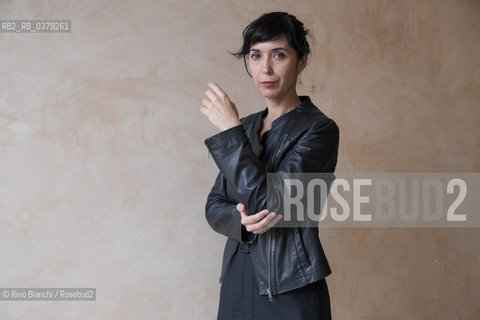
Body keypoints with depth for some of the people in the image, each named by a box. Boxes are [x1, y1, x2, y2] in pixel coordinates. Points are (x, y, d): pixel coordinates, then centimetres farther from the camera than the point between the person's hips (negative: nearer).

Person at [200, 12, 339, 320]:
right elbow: (214, 205, 9)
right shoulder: (246, 127, 8)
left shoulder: (319, 129, -11)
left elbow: (267, 202, -21)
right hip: (237, 281, 6)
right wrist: (241, 221, -13)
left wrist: (231, 130, -16)